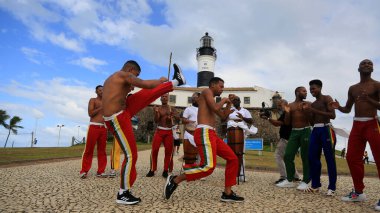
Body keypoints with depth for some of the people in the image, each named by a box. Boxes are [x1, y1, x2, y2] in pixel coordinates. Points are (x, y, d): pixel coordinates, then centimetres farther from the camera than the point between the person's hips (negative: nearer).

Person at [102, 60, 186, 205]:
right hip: (117, 119, -10)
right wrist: (160, 80, 4)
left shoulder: (111, 79, 19)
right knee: (131, 155, -4)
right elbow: (145, 84, -12)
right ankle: (122, 194, 9)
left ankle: (176, 81, 25)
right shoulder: (124, 74, -9)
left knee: (149, 93, 11)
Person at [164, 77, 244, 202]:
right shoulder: (207, 91, 2)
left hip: (211, 134, 10)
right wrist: (223, 101, 4)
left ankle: (227, 194, 11)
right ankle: (174, 180, -13)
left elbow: (223, 116, 32)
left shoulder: (211, 100, 29)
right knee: (209, 166, -25)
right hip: (204, 133, -10)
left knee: (233, 159, 9)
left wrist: (229, 103, 26)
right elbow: (215, 108, -15)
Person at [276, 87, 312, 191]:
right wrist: (287, 112, -8)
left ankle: (305, 181, 9)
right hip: (294, 132, 3)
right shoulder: (290, 106, 11)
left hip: (305, 131, -2)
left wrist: (304, 109, -15)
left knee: (305, 157, -1)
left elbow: (311, 119, -4)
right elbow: (287, 123, 7)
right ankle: (290, 180, 9)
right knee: (287, 156, -2)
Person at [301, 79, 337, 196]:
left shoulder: (327, 99, 0)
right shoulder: (313, 104, 20)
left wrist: (314, 110, -15)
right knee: (312, 157, 3)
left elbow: (332, 115, -13)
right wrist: (308, 110, 4)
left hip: (326, 129, -7)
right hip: (315, 130, 7)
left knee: (329, 159, -3)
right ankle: (315, 185, 12)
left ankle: (332, 187, 4)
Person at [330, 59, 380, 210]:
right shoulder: (353, 88, 17)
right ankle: (358, 192, 14)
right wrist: (338, 107, -2)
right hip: (356, 125, 6)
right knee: (352, 158, 3)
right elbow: (348, 109, 19)